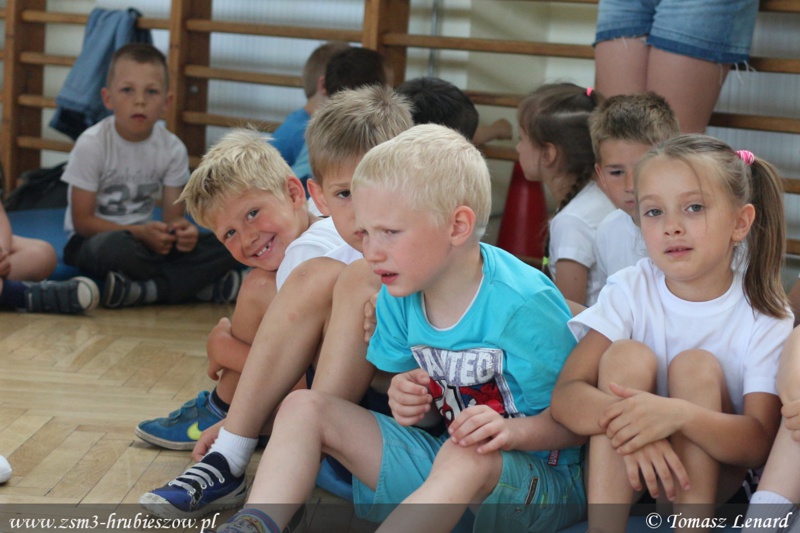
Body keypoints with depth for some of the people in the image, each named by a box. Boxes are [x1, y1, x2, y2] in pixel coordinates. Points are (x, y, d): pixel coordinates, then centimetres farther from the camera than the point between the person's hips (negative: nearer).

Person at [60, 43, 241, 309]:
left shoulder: (172, 149, -2)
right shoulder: (91, 144, -13)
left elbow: (172, 215, 2)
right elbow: (82, 220, -13)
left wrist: (180, 229, -24)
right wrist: (141, 233, -25)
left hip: (145, 238, 4)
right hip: (91, 240, -4)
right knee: (118, 246, -42)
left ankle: (143, 291, -28)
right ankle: (202, 284, -23)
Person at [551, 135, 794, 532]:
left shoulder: (765, 319, -11)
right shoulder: (629, 290, -7)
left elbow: (758, 444, -21)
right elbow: (565, 395, -18)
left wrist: (680, 414, -41)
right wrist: (624, 418, -41)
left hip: (710, 475, -1)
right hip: (624, 471, 1)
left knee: (696, 365, -24)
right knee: (628, 354, -24)